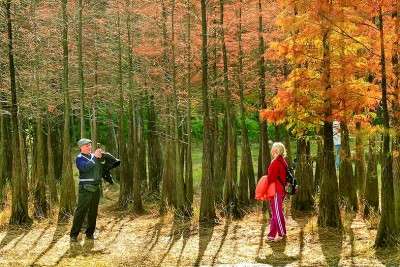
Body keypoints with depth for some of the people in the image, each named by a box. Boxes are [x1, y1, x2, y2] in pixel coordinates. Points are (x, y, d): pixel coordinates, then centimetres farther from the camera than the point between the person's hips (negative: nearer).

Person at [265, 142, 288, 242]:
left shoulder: (276, 163, -17)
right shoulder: (283, 161, 12)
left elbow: (271, 178, -16)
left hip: (276, 191, -10)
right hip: (282, 190, 10)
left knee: (277, 213, -3)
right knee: (275, 213, 11)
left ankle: (282, 234, 3)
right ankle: (271, 235, 15)